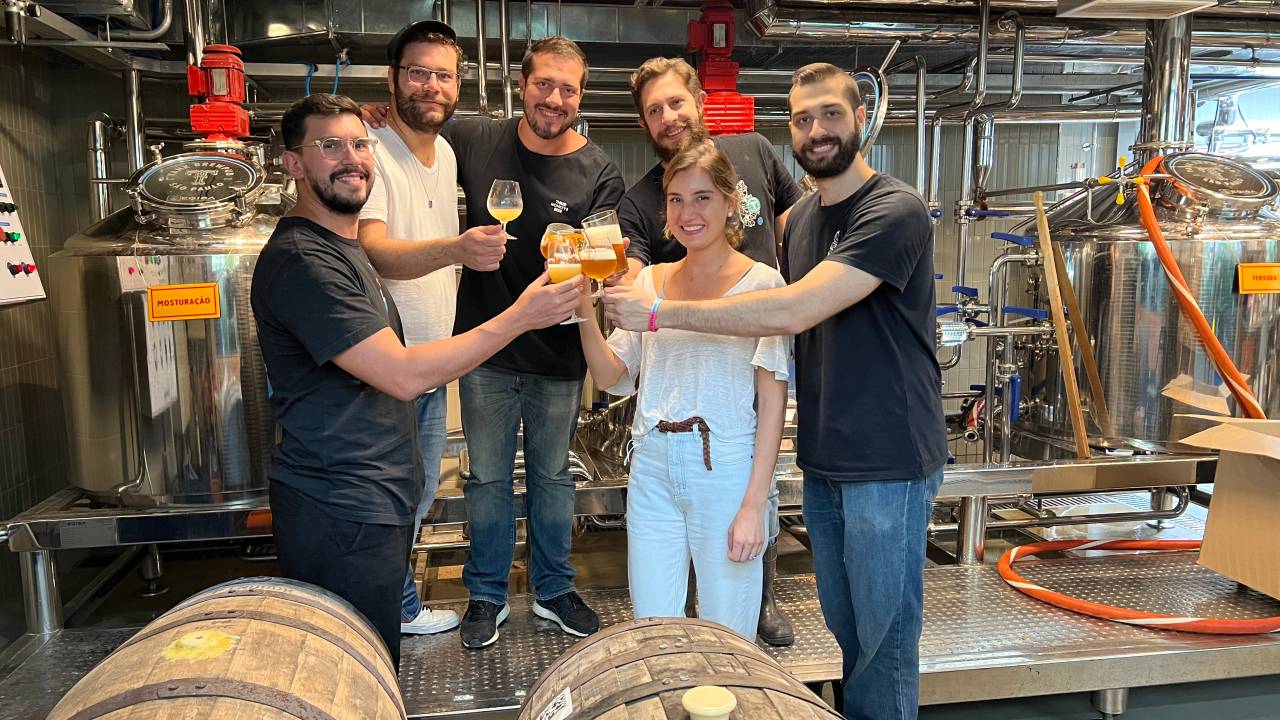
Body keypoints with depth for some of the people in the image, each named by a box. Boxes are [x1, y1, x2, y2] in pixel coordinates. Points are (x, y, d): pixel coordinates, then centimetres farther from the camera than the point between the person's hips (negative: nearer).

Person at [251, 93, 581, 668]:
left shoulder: (339, 247, 15)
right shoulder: (300, 261, -19)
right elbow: (403, 375, -24)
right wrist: (520, 316, -21)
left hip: (376, 500, 10)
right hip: (342, 517, -9)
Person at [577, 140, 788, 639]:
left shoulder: (761, 283, -5)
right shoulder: (650, 280, 9)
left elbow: (773, 399, -8)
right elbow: (610, 376, 7)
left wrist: (754, 505, -12)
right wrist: (583, 307, -7)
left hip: (726, 468, -4)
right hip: (652, 467, 4)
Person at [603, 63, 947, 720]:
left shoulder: (894, 211, -17)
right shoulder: (800, 219, 10)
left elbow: (795, 310, -27)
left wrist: (660, 312, -24)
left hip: (888, 464, -7)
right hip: (822, 461, 7)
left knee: (882, 640, 7)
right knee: (843, 634, 20)